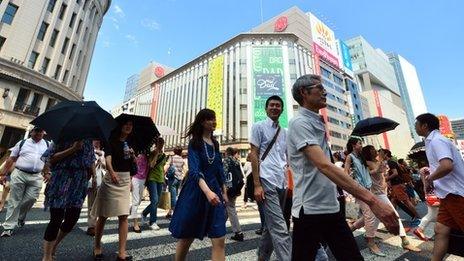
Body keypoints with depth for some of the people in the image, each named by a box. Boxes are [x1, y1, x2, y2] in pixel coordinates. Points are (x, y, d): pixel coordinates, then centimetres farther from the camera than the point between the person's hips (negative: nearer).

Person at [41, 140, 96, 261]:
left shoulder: (88, 141, 11)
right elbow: (51, 158, -8)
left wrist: (94, 175, 5)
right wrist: (73, 148, -18)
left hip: (80, 182, 5)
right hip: (61, 180, -4)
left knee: (72, 218, 7)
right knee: (57, 218, -2)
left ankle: (54, 246, 34)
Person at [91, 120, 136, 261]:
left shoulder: (130, 143, 9)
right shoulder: (112, 140, -5)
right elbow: (108, 158, -22)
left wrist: (133, 156, -12)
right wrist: (112, 172, -40)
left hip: (125, 180, 4)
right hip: (111, 179, -4)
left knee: (123, 216, 0)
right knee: (103, 216, 10)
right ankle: (97, 247, 31)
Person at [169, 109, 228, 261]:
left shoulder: (215, 143, 10)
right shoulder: (195, 142, -7)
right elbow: (194, 170, -20)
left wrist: (224, 192, 13)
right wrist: (207, 191, -33)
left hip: (214, 192, 5)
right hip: (196, 192, -4)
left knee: (219, 240, -1)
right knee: (186, 238, 13)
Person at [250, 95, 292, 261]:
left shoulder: (284, 132, 17)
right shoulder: (259, 126, 0)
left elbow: (287, 159, 19)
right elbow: (254, 155, -6)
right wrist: (257, 185, -13)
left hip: (282, 183, 7)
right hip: (267, 182, -7)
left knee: (271, 225, 17)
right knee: (280, 228, -8)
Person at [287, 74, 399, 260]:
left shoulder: (318, 123, 12)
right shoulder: (299, 123, -16)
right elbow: (324, 165, -29)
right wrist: (371, 200, -30)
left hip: (332, 208, 8)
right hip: (309, 210, -8)